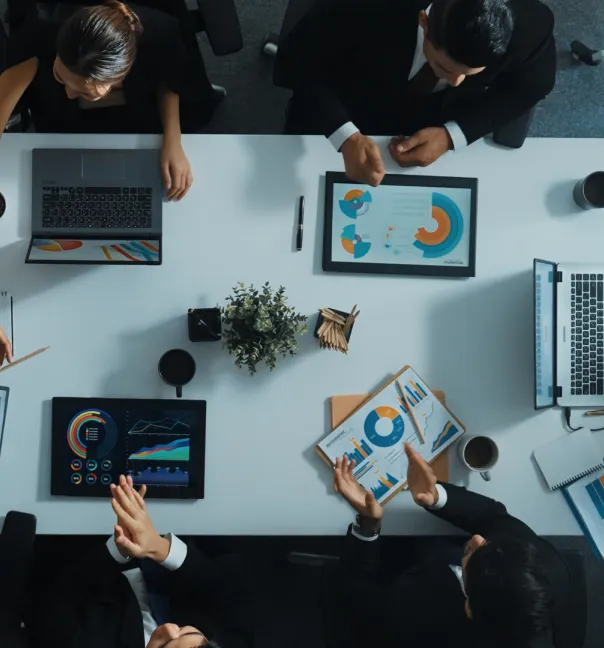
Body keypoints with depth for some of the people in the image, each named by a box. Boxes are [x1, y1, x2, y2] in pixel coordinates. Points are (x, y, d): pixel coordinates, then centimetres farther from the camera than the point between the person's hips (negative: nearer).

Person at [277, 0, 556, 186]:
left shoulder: (531, 27, -35)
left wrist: (452, 136, -28)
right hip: (355, 105, -1)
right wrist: (348, 137, -45)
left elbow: (534, 83, -14)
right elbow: (297, 56, -28)